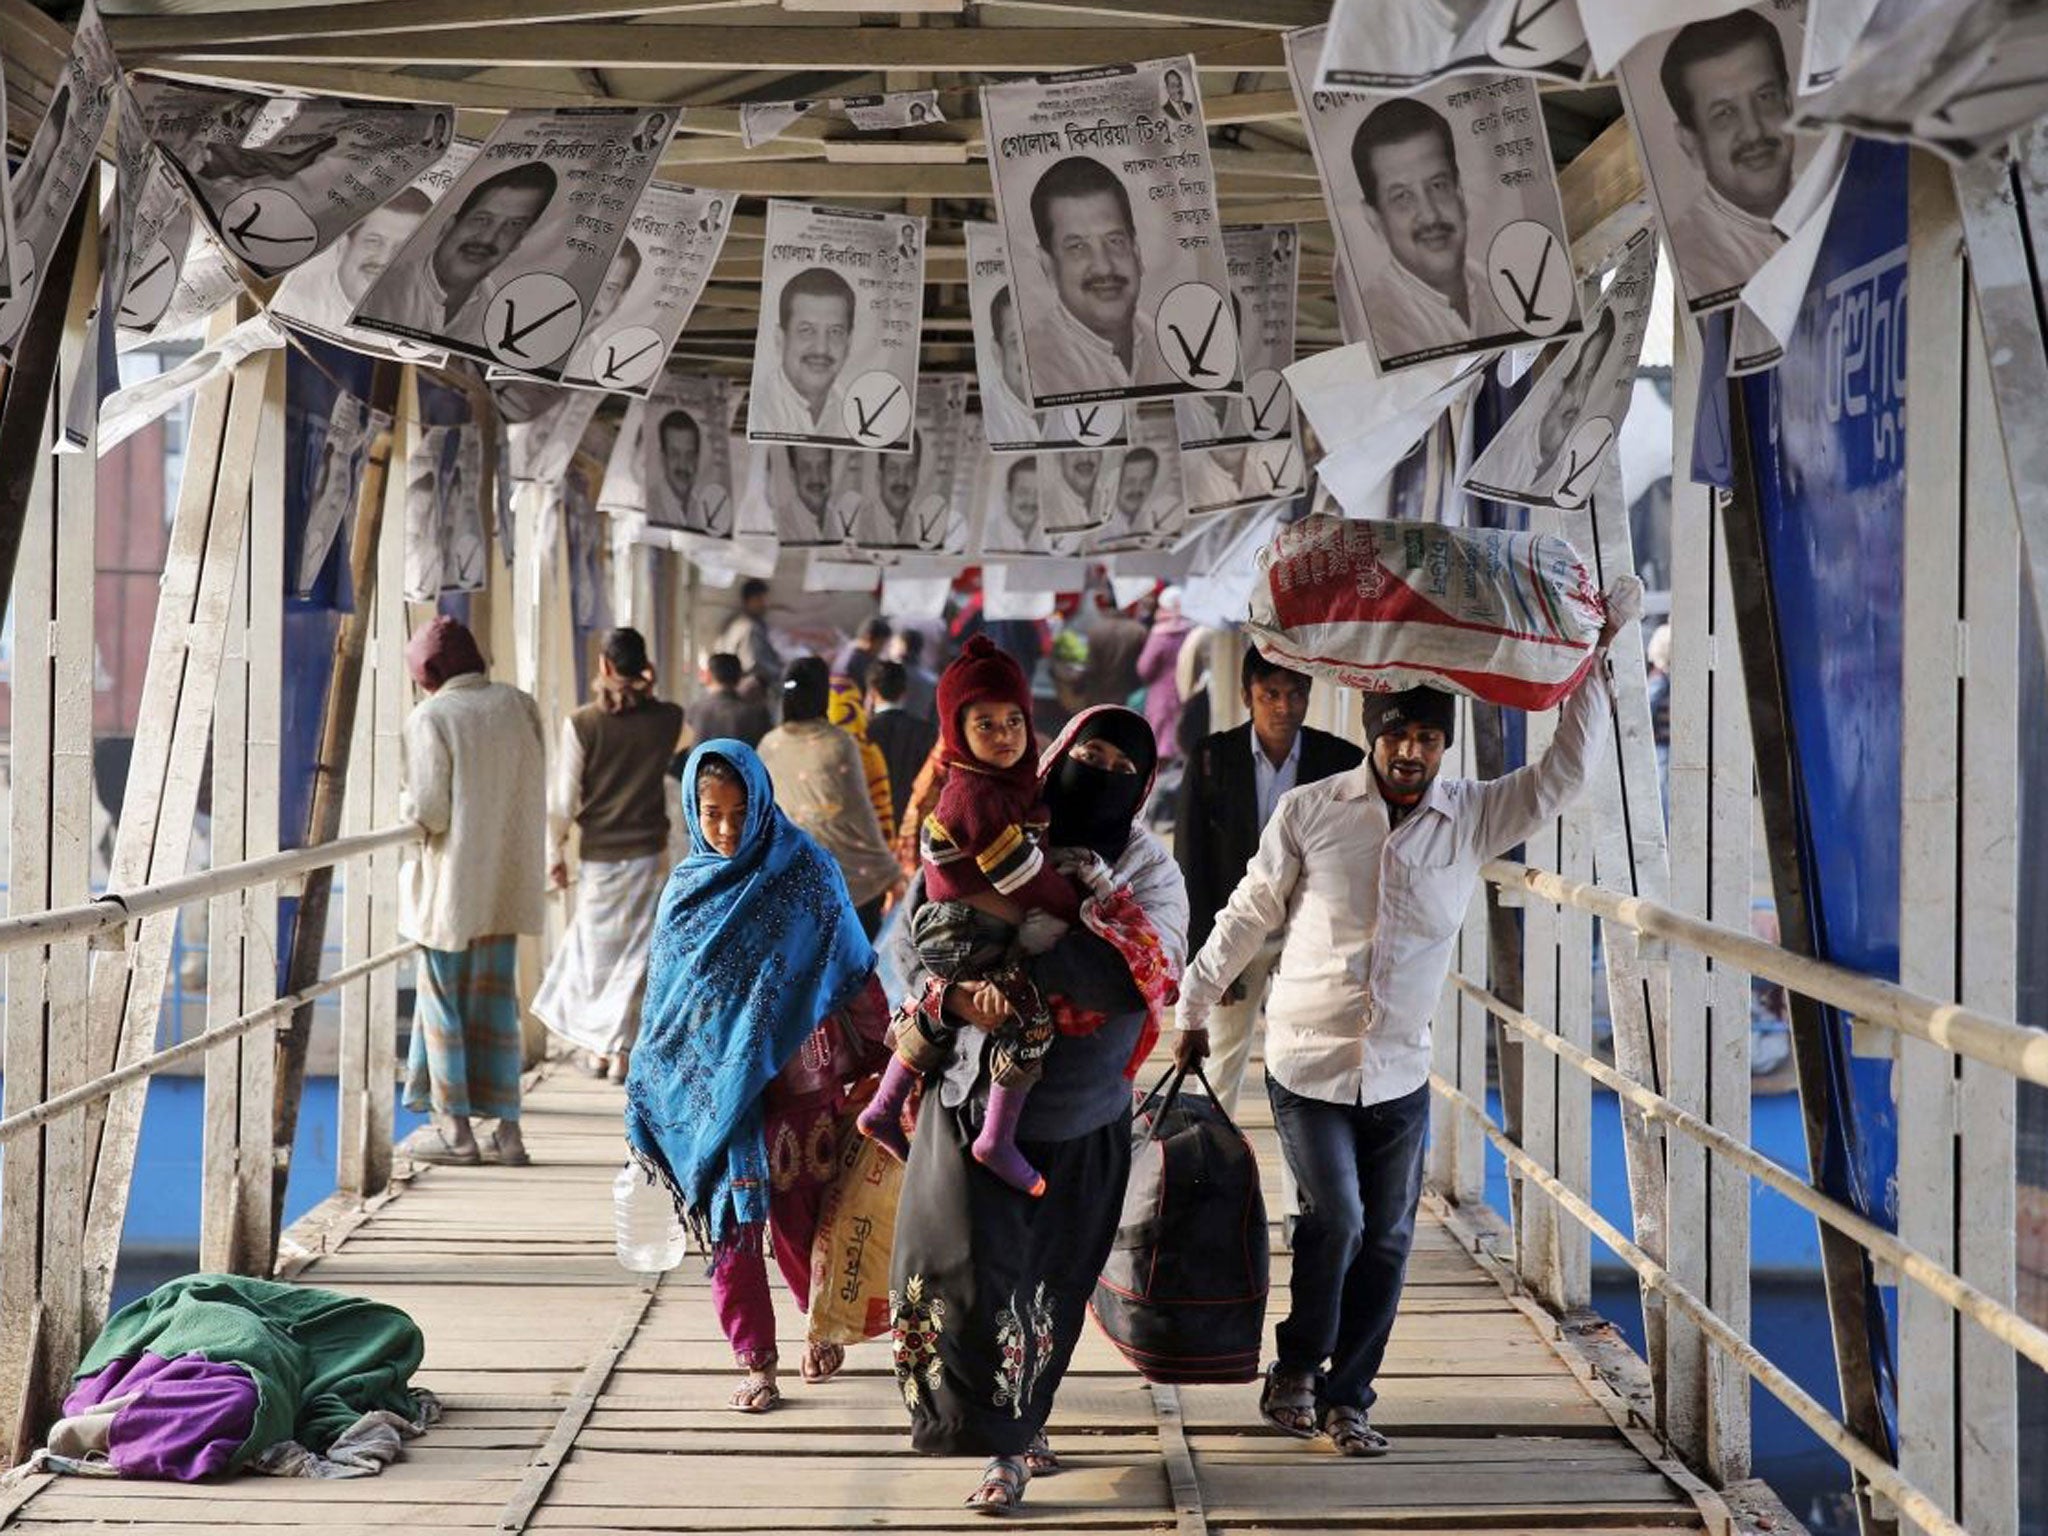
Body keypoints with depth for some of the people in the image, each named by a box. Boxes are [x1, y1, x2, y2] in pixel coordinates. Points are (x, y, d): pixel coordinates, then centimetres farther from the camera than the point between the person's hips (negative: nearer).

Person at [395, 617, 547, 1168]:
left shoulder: (431, 718, -14)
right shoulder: (520, 706, 2)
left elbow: (428, 812, -17)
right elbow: (535, 794, 7)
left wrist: (406, 803, 3)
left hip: (451, 884, -5)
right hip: (507, 881, 5)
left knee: (444, 999, 7)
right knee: (496, 999, 12)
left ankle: (456, 1127, 10)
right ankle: (506, 1125, 12)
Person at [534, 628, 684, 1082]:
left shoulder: (581, 724, -10)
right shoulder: (667, 719, -5)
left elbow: (564, 797, -7)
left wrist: (558, 850, 5)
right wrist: (649, 691, 9)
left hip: (598, 856, 0)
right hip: (648, 854, 0)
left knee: (595, 950, 14)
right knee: (636, 953, 6)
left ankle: (598, 1049, 20)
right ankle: (621, 1052, 4)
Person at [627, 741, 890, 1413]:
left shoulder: (805, 872, -4)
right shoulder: (688, 886, 7)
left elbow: (853, 978, 0)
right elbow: (663, 992, 14)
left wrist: (873, 1063, -1)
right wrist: (648, 1094, 16)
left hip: (791, 1077, -3)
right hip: (708, 1083, 3)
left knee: (795, 1217, 1)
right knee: (729, 1219, -1)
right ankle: (756, 1363, 6)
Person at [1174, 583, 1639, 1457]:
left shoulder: (1474, 819, -1)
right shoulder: (1310, 811, -5)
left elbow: (1562, 775, -5)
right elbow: (1247, 916, 5)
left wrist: (1596, 661, -11)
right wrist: (1194, 1009, 11)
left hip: (1401, 1075, 3)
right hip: (1306, 1062, -3)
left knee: (1385, 1243, 6)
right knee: (1335, 1219, -15)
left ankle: (1344, 1400, 20)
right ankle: (1295, 1372, 7)